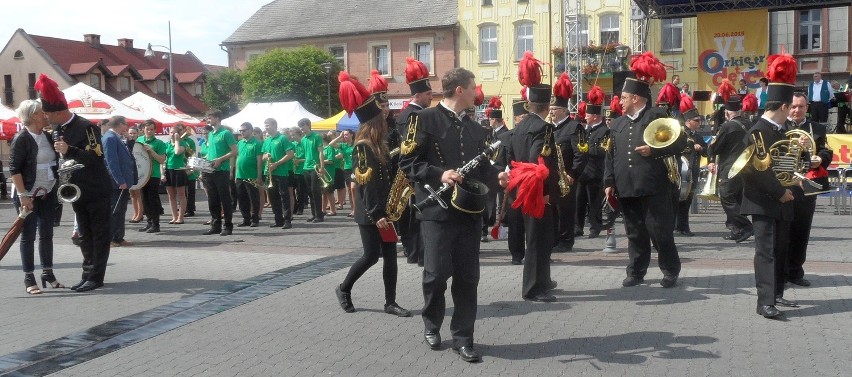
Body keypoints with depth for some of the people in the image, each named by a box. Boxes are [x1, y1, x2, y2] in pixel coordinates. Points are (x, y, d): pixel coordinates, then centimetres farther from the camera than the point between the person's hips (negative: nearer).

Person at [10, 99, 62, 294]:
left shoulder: (48, 137, 8)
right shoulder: (22, 138, -11)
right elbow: (14, 168, -15)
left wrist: (57, 188, 7)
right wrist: (23, 195, -20)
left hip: (47, 193, 6)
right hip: (27, 194, -6)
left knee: (47, 234, 10)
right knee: (28, 236, 1)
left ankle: (48, 273, 20)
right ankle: (29, 278, 8)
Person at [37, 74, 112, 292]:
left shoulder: (86, 127, -16)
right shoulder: (57, 130, 8)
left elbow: (96, 157, -22)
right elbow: (60, 157, 18)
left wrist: (69, 150, -33)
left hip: (97, 191, -8)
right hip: (77, 191, 8)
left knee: (99, 234, -1)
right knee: (85, 235, 12)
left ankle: (96, 277, 2)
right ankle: (88, 274, 18)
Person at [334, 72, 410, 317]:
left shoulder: (379, 146, 12)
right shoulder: (363, 147, -14)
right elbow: (366, 184, -18)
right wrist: (375, 215, -20)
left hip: (385, 210, 8)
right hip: (370, 214, -8)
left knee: (390, 255, 6)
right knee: (371, 255, -1)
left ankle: (390, 302, 11)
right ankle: (344, 289, 20)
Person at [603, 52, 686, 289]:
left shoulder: (657, 116, -2)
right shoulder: (618, 123, 15)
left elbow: (679, 142, -7)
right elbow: (611, 155, 16)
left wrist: (653, 150, -18)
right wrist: (609, 182, 9)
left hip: (653, 187, -5)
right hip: (626, 188, 5)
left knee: (660, 231, 1)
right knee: (635, 233, 11)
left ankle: (671, 271, 17)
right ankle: (636, 272, 20)